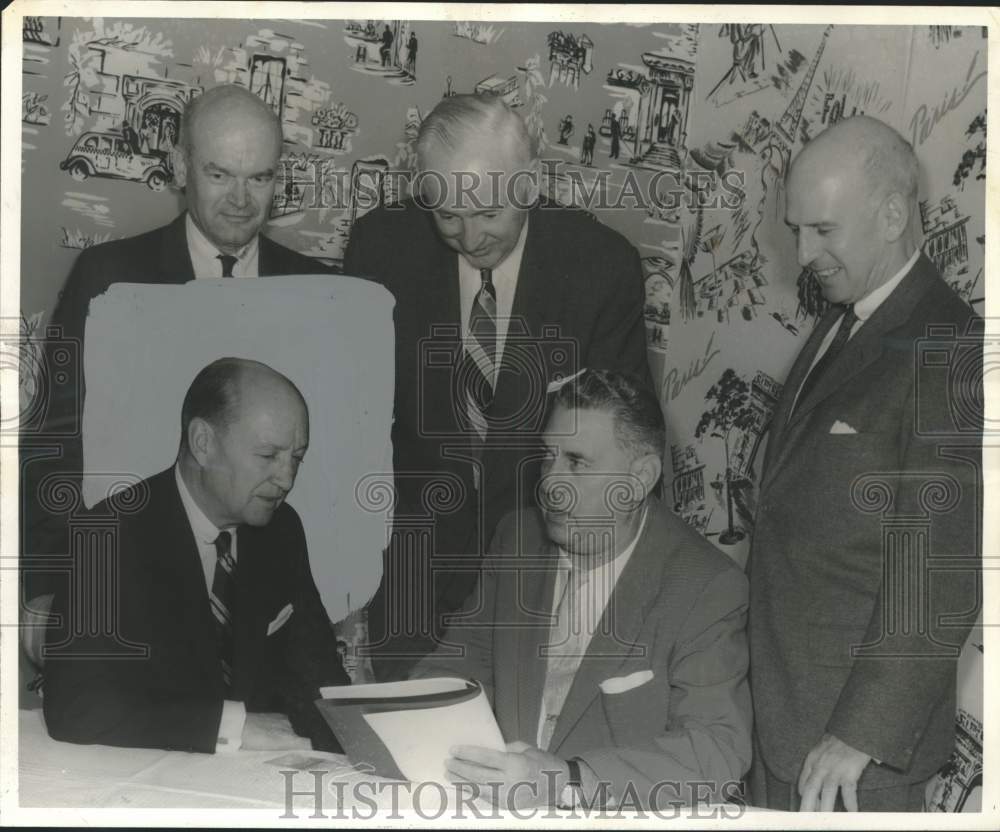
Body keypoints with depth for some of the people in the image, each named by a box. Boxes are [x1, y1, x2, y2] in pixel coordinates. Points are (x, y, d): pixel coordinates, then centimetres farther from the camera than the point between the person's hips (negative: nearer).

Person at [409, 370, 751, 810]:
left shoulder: (708, 587, -12)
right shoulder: (518, 538, 4)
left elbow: (719, 752, -20)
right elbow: (457, 666, 10)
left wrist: (566, 781, -30)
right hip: (502, 806, 4)